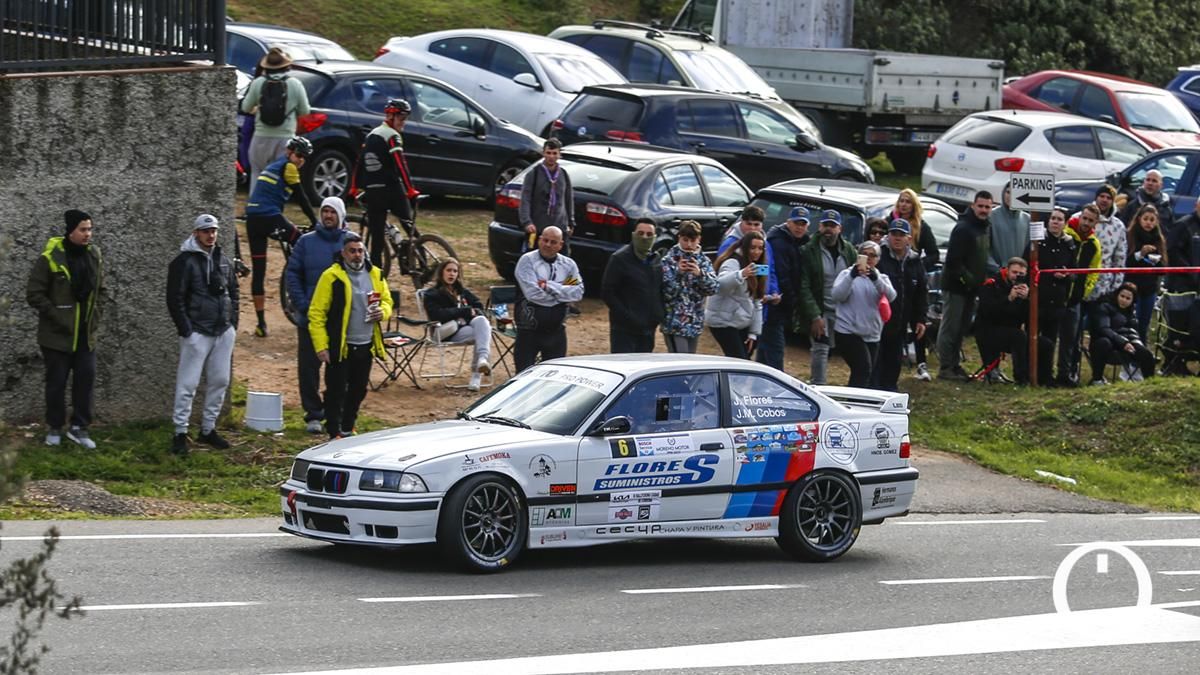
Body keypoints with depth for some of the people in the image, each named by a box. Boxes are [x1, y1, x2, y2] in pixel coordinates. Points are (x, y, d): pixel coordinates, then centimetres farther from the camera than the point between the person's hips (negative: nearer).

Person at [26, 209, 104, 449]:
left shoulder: (93, 256, 4)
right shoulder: (50, 258, -14)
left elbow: (100, 290, 17)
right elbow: (34, 294, -12)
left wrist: (95, 318, 7)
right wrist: (56, 316, -15)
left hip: (86, 334, 5)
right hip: (58, 334, -5)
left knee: (86, 379, 3)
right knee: (57, 381, 5)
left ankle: (79, 427, 14)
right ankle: (54, 428, 19)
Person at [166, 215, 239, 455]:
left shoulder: (224, 262, 13)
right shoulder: (184, 262, -7)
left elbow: (233, 292, 23)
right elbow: (175, 299, -9)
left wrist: (233, 322, 13)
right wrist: (186, 330, -13)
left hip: (224, 332, 6)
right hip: (197, 333, -6)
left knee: (219, 381, 9)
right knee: (188, 384, -7)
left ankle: (208, 429, 20)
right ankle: (180, 433, -3)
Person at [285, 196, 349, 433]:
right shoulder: (306, 242, 4)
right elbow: (292, 273, 4)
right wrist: (301, 303, -7)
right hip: (310, 317, 0)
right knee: (308, 367, 2)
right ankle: (313, 415, 10)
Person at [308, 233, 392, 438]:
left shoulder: (375, 275, 8)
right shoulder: (331, 276, -10)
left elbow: (387, 300, 22)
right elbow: (317, 313, -10)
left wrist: (382, 312, -4)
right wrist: (321, 346, -15)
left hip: (366, 346, 5)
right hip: (340, 347, -5)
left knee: (358, 391, 15)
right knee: (336, 392, -1)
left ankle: (348, 429, 30)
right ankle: (334, 434, 6)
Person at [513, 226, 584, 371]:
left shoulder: (568, 264, 7)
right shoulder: (527, 261, -6)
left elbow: (578, 293, -8)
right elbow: (533, 293, -19)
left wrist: (549, 286, -16)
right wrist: (562, 291, -11)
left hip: (555, 331, 4)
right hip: (529, 330, -4)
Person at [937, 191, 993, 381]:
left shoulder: (985, 229, 13)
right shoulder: (963, 229, -17)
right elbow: (953, 260, -21)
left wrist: (983, 277, 11)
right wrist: (966, 278, -22)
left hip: (971, 287, 9)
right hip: (956, 286, -9)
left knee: (961, 328, 14)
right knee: (950, 328, -4)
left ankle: (955, 364, 21)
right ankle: (945, 367, -2)